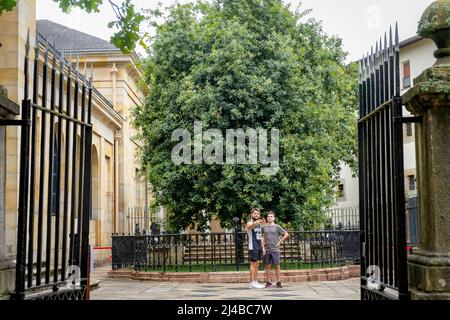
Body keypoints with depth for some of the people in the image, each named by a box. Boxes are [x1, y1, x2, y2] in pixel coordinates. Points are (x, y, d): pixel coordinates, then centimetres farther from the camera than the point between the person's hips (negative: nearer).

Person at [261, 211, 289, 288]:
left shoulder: (277, 227, 2)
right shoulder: (263, 227, 8)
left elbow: (286, 234, 5)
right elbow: (262, 238, 13)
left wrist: (280, 241, 0)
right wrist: (263, 247, 3)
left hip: (275, 250, -2)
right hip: (266, 250, 2)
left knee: (277, 266, -2)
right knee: (267, 266, 5)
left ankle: (278, 282, 6)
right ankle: (269, 282, 12)